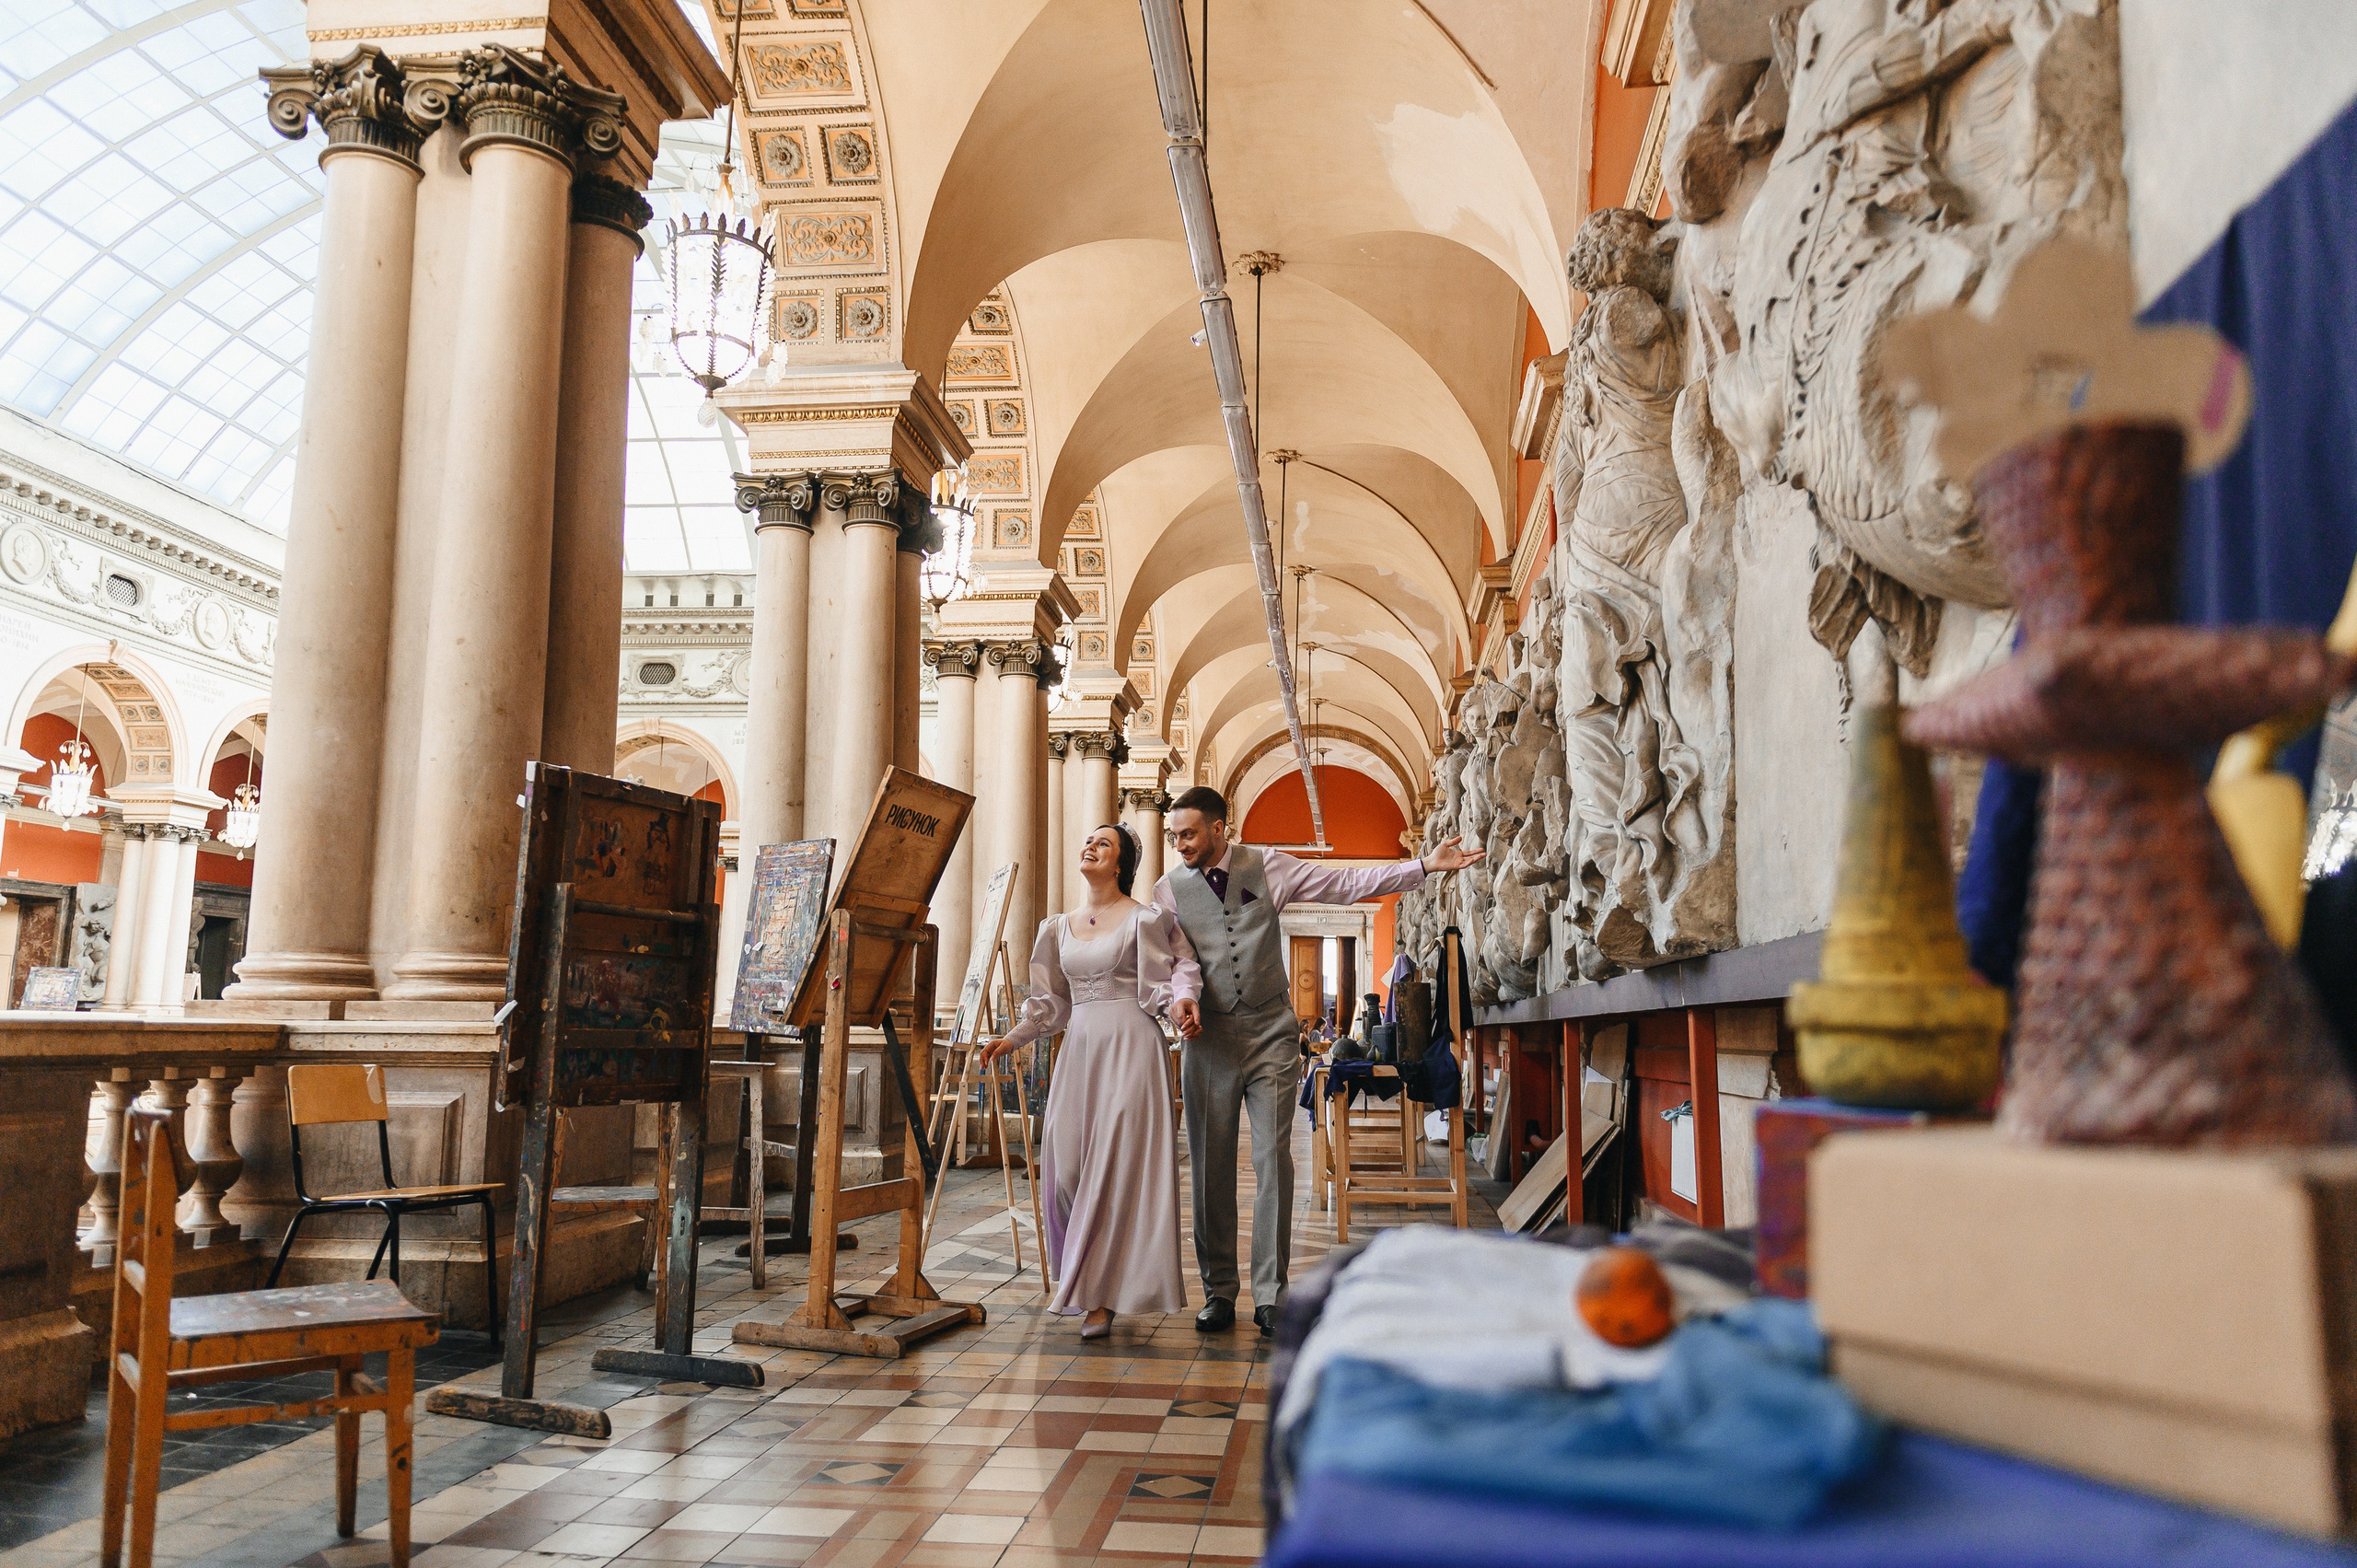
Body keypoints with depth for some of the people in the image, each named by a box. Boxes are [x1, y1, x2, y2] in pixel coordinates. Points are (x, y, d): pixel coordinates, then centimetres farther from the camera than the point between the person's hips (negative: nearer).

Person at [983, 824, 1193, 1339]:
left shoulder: (1146, 919, 1)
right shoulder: (1059, 928, 16)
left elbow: (1183, 962, 5)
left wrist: (1183, 997, -14)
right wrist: (1013, 1038, 12)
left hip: (1131, 1046, -5)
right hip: (1080, 1048, 5)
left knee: (1118, 1163, -10)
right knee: (1066, 1166, -1)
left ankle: (1101, 1297, -6)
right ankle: (1085, 1283, 14)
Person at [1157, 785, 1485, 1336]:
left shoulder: (1266, 867, 4)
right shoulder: (1169, 890, 4)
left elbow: (1346, 883, 4)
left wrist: (1424, 866, -2)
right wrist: (1179, 1000, -26)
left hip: (1270, 1034, 0)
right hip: (1208, 1039, 1)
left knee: (1273, 1161, -3)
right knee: (1211, 1169, 4)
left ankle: (1270, 1295, 4)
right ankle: (1219, 1292, 15)